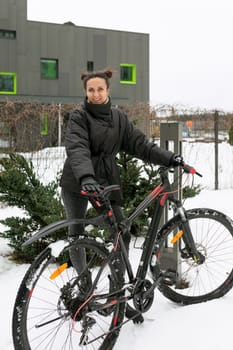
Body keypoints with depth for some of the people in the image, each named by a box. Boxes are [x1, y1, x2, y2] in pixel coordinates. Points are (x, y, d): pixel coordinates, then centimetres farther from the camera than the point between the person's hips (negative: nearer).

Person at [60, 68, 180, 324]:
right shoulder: (79, 117, -9)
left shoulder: (119, 118, 5)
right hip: (77, 184, -3)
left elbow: (139, 143, -3)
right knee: (77, 235, 8)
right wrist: (85, 177, -45)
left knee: (122, 235, -7)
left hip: (106, 182, 3)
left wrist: (170, 159, -17)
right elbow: (77, 148, -27)